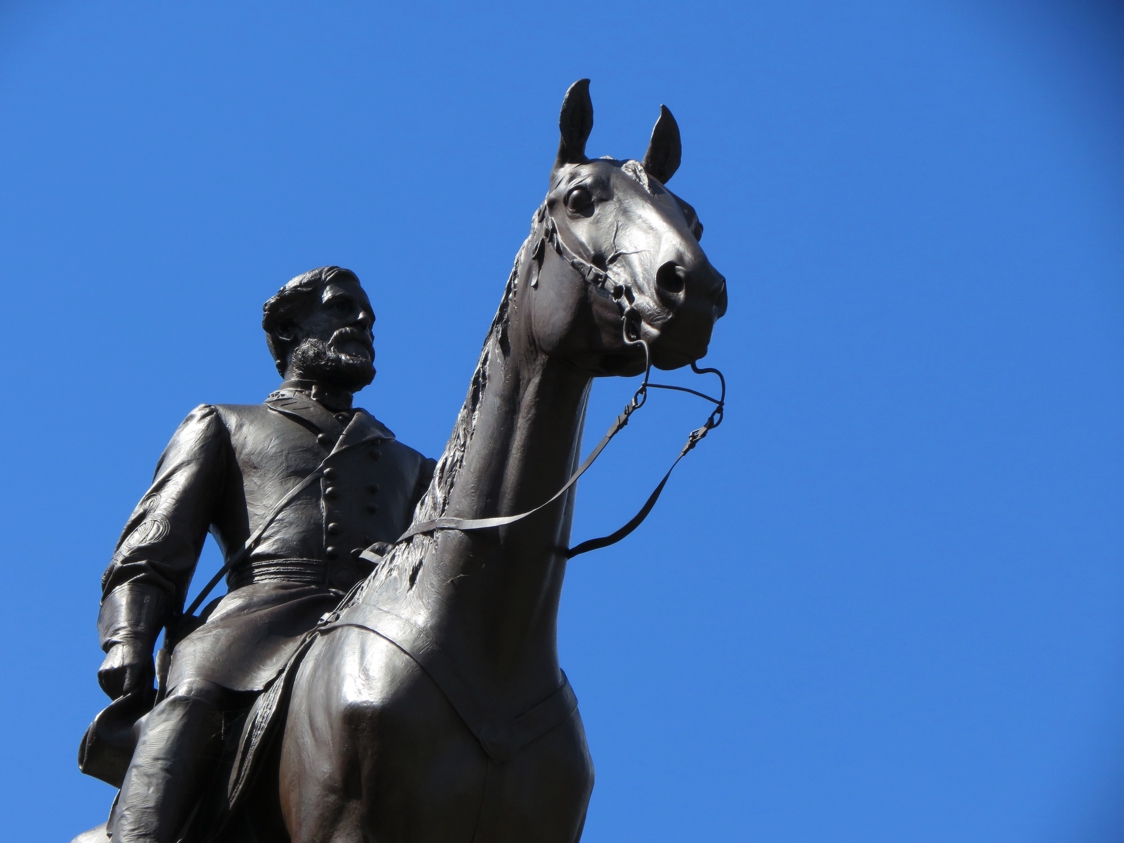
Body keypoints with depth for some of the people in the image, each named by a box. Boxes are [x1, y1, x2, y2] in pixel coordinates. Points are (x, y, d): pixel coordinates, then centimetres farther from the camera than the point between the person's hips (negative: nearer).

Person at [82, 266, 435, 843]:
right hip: (258, 616, -2)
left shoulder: (410, 467, 41)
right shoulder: (223, 427, 33)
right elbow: (153, 547, 17)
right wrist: (127, 639, -4)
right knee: (192, 699, -37)